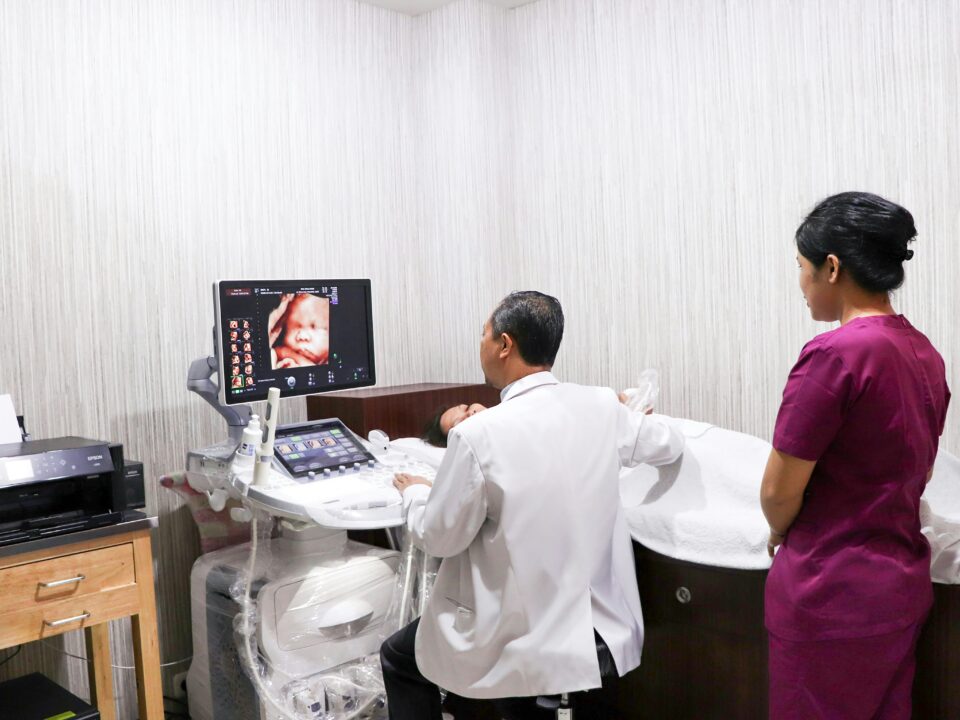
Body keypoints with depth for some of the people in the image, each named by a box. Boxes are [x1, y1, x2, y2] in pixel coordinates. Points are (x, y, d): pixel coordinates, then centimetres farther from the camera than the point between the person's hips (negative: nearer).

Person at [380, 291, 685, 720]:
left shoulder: (477, 433, -21)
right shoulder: (603, 407, -6)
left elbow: (437, 538, -9)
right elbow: (671, 443, 14)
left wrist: (414, 493, 11)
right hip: (605, 629, 5)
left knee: (398, 659, 20)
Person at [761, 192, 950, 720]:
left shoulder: (835, 354, -22)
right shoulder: (925, 354, 4)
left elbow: (778, 491, -18)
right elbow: (898, 476, 11)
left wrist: (782, 534, 3)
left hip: (832, 594, -8)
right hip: (904, 583, 8)